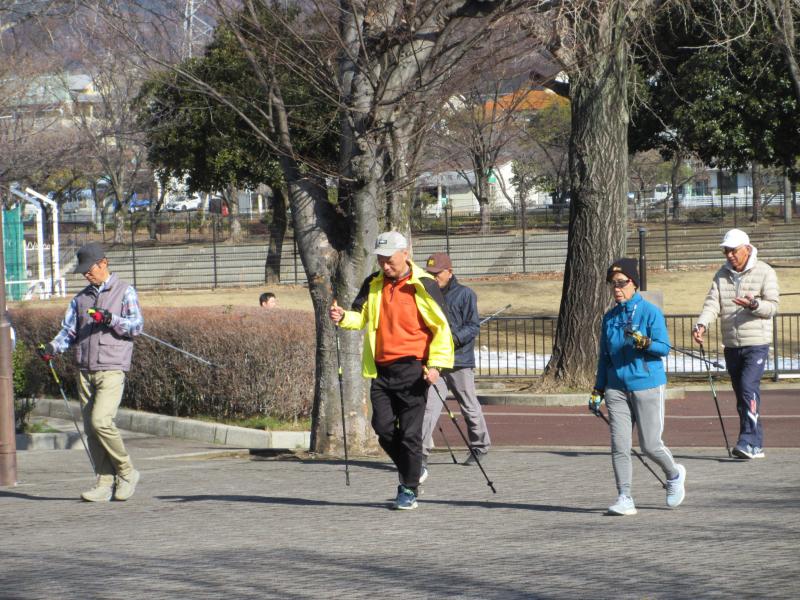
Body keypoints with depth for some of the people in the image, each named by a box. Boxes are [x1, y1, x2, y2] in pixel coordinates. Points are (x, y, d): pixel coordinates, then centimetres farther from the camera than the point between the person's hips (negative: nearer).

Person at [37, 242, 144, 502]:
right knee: (91, 428, 2)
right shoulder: (81, 298, 20)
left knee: (101, 421, -19)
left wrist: (110, 319, -21)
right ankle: (105, 483, 7)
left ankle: (127, 472, -3)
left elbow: (136, 325, -5)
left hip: (112, 370, -6)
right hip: (86, 371, 6)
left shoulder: (124, 291, 4)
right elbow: (69, 330, 16)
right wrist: (52, 348, -3)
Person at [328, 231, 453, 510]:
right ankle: (411, 471, 24)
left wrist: (435, 363, -13)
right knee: (383, 427, 1)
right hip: (381, 370, 5)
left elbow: (441, 326, -5)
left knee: (410, 432, -3)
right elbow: (360, 316, 14)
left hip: (412, 369, -5)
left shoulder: (423, 285, -5)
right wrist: (343, 317, -10)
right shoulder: (373, 285, 11)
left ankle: (409, 489, 6)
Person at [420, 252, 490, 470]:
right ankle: (422, 454, -14)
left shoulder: (465, 294, -3)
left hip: (460, 363, -3)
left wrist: (453, 338, -23)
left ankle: (480, 446, 28)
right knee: (430, 406, -9)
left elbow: (473, 327, -9)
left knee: (470, 407, 8)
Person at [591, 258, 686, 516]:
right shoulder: (610, 317, 11)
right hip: (616, 387, 5)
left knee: (650, 445, -2)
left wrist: (643, 342, -27)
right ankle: (625, 499, -1)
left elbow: (664, 347, -9)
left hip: (647, 385, -5)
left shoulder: (650, 312, -5)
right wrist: (598, 391, 16)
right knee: (619, 445, -4)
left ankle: (675, 475, 27)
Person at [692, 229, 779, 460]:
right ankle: (756, 446, 15)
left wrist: (754, 305, -30)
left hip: (757, 344, -6)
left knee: (748, 387, -21)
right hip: (732, 345, 6)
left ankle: (748, 442, -23)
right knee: (741, 394, 8)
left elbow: (773, 306, -9)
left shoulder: (765, 272, -3)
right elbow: (712, 303, -1)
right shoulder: (721, 275, 11)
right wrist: (702, 324, -20)